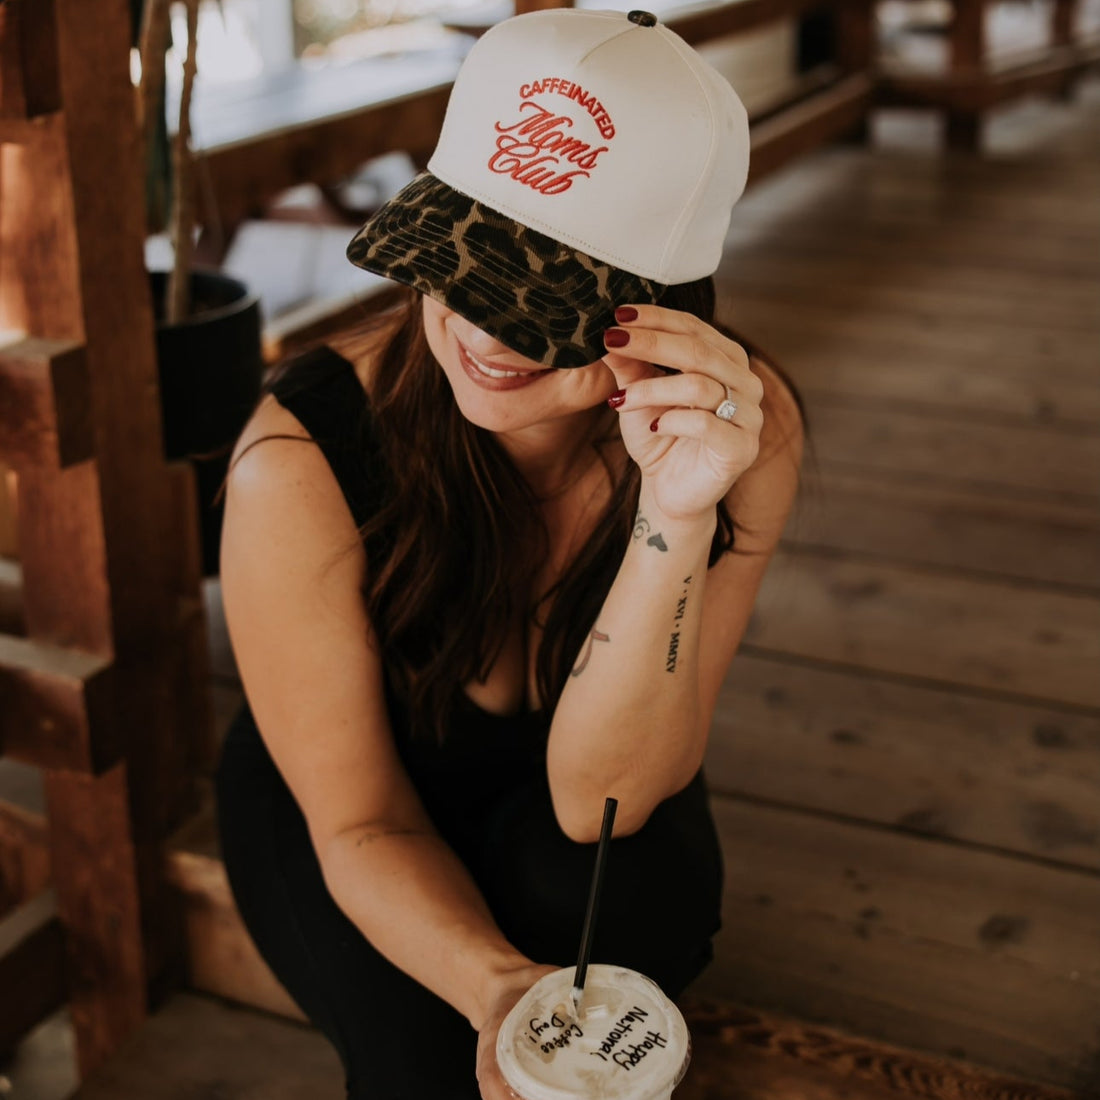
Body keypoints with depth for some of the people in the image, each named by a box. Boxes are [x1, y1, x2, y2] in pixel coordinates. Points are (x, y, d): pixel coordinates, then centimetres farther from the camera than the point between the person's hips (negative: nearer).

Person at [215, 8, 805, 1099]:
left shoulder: (742, 430, -27)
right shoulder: (301, 463, -32)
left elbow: (600, 792, -30)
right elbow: (360, 822, -22)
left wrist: (676, 517, -45)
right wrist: (500, 991, -41)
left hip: (560, 814, 2)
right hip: (331, 809, -1)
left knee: (635, 891, -30)